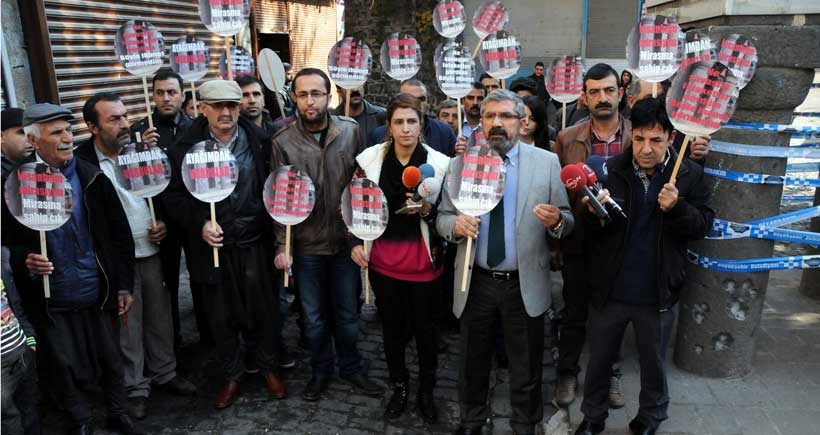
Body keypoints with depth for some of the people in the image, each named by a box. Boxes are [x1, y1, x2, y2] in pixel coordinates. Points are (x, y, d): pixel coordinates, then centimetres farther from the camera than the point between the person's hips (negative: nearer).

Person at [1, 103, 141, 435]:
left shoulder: (92, 178, -3)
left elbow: (120, 235, 1)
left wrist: (125, 285, 0)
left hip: (100, 293, 1)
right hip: (52, 300, -1)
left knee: (111, 359, 15)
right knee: (65, 368, 13)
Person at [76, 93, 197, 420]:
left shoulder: (141, 146, 1)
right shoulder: (82, 160, -11)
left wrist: (166, 223, -3)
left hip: (153, 249, 4)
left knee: (160, 316, 15)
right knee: (128, 325, 10)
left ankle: (164, 372, 34)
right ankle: (135, 386, 27)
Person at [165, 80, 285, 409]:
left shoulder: (259, 141, -3)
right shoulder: (189, 146, -3)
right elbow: (177, 194, 0)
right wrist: (200, 223, -14)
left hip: (255, 242, 0)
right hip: (214, 245, 1)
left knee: (264, 309, 12)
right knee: (221, 316, 13)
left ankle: (269, 367, 35)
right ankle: (232, 375, 34)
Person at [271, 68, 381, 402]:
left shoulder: (350, 131, -5)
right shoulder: (283, 141, -7)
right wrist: (282, 246, -8)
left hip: (345, 239, 1)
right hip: (306, 243, 0)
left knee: (347, 313, 15)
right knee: (314, 316, 15)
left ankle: (351, 367, 37)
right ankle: (320, 371, 36)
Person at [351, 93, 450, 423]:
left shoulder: (438, 162, -8)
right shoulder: (370, 158, -4)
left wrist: (428, 210, -21)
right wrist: (355, 242, -2)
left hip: (423, 260, -1)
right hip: (382, 259, 2)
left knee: (424, 327, 12)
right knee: (392, 328, 16)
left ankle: (426, 391, 35)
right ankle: (399, 387, 38)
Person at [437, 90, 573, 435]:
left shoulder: (547, 162, -4)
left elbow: (567, 221, -3)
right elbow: (442, 218, 2)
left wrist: (556, 220, -26)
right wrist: (455, 224, -20)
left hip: (525, 285, -1)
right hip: (475, 282, 2)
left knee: (526, 368, 14)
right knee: (472, 363, 18)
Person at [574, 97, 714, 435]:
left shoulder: (691, 175, -7)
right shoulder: (611, 170, -8)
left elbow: (702, 226, -4)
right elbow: (589, 229, -4)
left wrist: (677, 208, -24)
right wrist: (594, 213, -27)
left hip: (657, 294, 0)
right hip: (608, 290, 0)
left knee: (653, 365, 20)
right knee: (598, 361, 17)